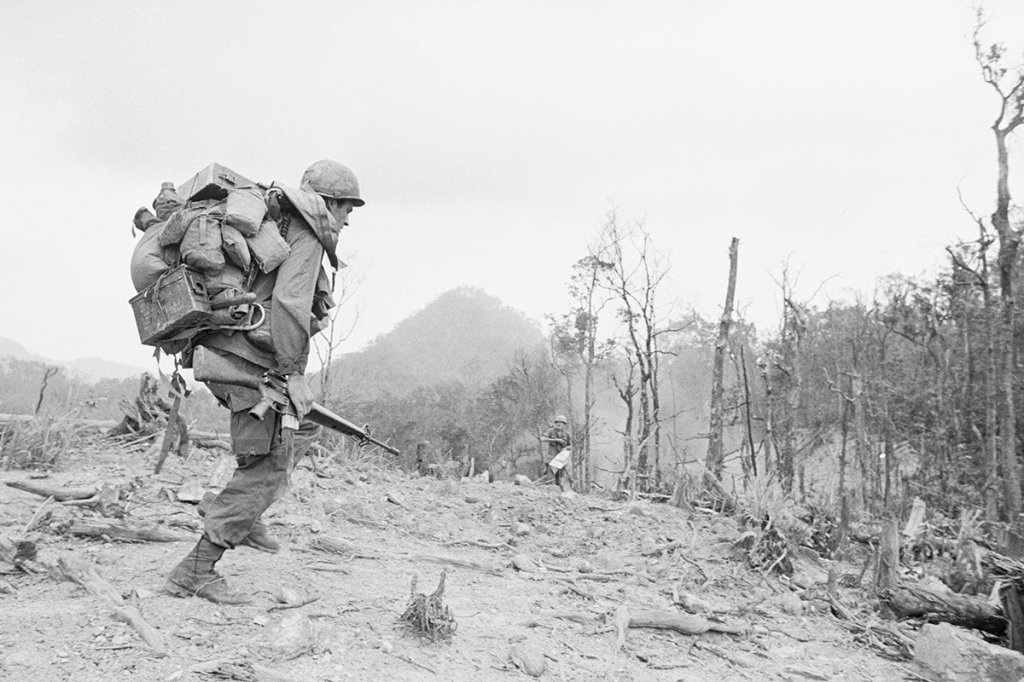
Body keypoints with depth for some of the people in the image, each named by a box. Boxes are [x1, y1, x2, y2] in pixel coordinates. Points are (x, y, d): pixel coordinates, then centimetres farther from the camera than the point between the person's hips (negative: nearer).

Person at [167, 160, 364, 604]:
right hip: (250, 360, -10)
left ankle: (238, 515, 22)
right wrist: (294, 372, -21)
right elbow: (289, 302, -22)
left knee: (301, 428, 24)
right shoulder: (306, 235, -8)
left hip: (222, 353, 10)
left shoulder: (272, 225, 21)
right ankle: (195, 571, -3)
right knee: (267, 467, -5)